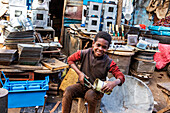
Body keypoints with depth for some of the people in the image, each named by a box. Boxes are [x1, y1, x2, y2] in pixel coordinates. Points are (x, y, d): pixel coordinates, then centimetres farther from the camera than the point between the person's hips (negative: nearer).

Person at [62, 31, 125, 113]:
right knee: (68, 90, -25)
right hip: (82, 85, 2)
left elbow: (121, 76, -9)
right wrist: (79, 73, -7)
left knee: (90, 95, -35)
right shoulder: (84, 53, -8)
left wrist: (114, 83, -34)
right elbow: (70, 59, 6)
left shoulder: (109, 63, -12)